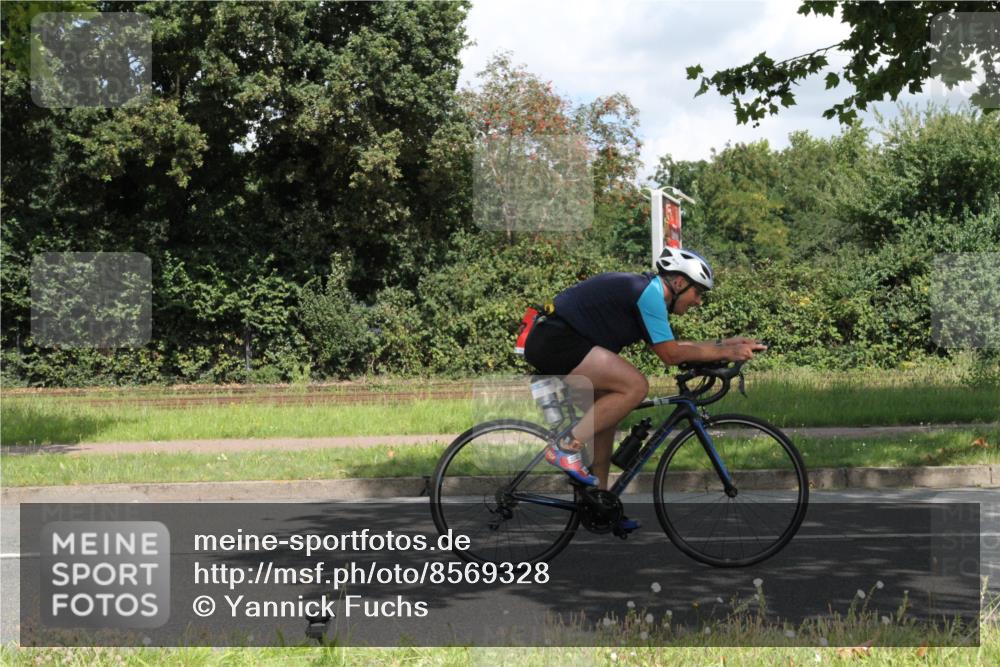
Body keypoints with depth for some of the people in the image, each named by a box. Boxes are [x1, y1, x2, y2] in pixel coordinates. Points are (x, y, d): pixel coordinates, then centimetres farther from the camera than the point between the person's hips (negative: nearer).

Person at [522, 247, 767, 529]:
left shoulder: (644, 290, 18)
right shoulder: (649, 292, -12)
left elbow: (674, 346, 23)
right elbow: (671, 355, -11)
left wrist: (725, 344, 20)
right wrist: (724, 353, -3)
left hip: (549, 341, 11)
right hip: (555, 340, -11)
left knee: (607, 415, 15)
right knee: (635, 386, -17)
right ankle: (566, 448, -13)